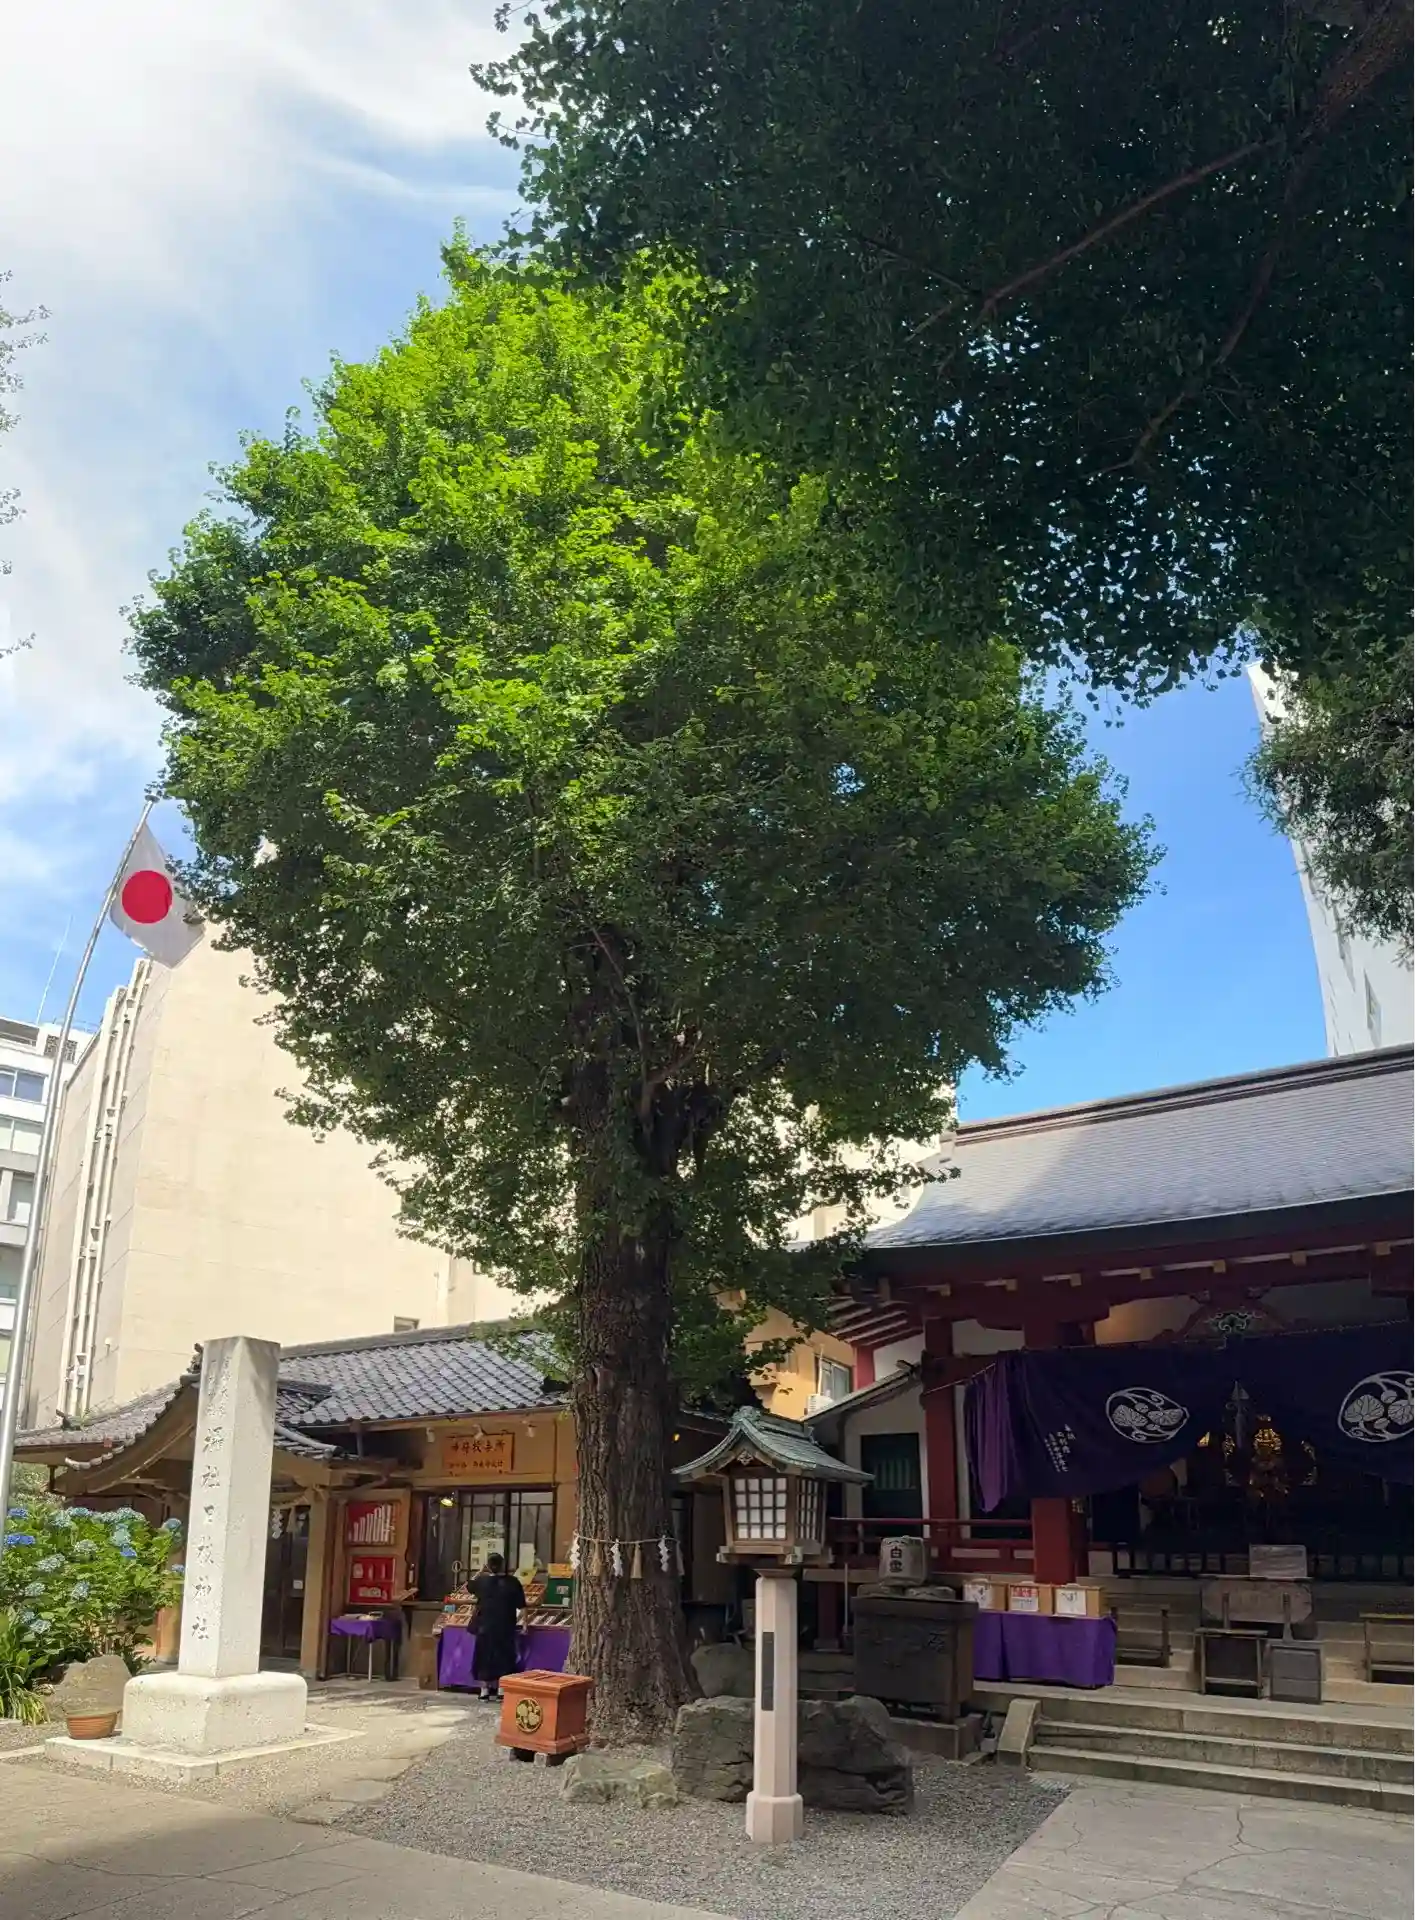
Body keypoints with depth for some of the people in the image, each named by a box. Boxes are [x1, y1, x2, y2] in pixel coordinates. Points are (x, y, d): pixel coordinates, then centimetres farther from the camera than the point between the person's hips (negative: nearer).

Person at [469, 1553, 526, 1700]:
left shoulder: (482, 1580, -5)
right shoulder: (512, 1582, -8)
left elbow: (470, 1587, 18)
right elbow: (521, 1605, -5)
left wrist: (480, 1572, 26)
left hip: (485, 1626, 1)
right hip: (505, 1627, -1)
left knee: (484, 1656, 11)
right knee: (503, 1657, 8)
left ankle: (485, 1690, 13)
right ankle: (501, 1690, 6)